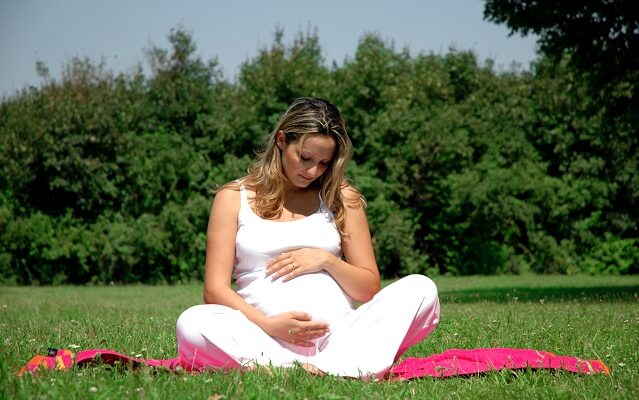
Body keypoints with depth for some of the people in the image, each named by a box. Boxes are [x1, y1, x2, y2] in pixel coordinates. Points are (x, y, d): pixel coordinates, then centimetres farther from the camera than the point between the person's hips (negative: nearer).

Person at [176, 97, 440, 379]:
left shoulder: (342, 198, 18)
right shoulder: (234, 198, 12)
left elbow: (369, 289, 17)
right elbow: (215, 289, 3)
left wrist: (326, 260, -3)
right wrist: (267, 324, -15)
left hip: (339, 333, 2)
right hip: (269, 339, -2)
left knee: (421, 289, -22)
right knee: (191, 324, -33)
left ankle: (331, 365, -44)